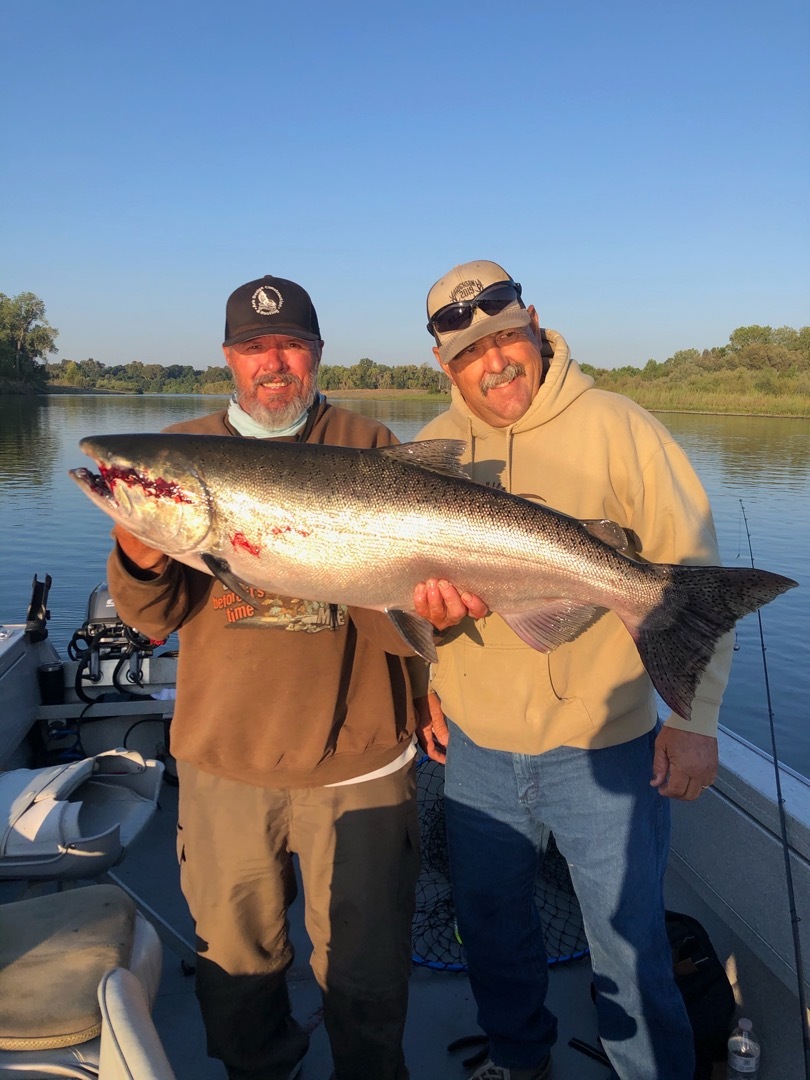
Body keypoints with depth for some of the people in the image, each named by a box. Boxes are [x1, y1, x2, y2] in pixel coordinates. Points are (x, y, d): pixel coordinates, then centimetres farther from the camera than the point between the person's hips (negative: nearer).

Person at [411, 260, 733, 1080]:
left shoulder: (614, 427, -11)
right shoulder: (429, 449, 1)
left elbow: (692, 574, -10)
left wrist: (695, 715, -13)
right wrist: (420, 677, 2)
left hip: (602, 748, -4)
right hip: (474, 746, 5)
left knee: (628, 946, 9)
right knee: (489, 922, 22)